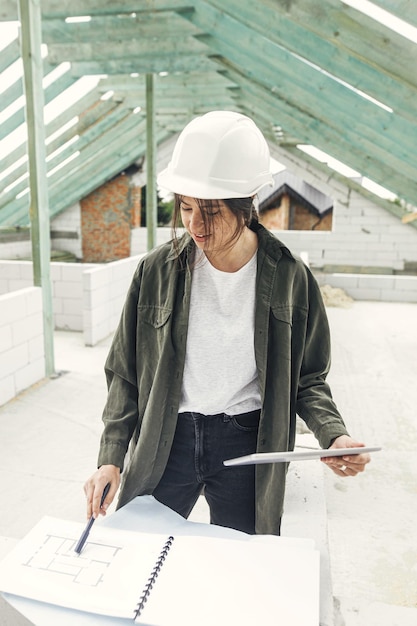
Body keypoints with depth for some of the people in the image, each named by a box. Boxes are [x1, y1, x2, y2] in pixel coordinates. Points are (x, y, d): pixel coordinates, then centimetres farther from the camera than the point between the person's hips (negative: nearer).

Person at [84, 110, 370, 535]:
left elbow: (307, 377, 0)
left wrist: (334, 435, -17)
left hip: (246, 446, 0)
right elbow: (126, 374, -2)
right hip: (165, 441, 1)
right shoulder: (158, 270, -9)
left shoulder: (288, 276, -10)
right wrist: (111, 457, -8)